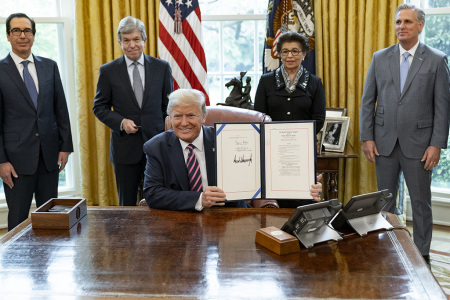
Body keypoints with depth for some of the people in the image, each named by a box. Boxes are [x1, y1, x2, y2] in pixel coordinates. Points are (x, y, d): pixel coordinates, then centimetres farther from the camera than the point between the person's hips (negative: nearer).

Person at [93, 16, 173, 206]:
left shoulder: (162, 67, 4)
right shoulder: (108, 71, 2)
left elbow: (169, 105, 9)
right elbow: (99, 107, 6)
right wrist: (121, 122, -12)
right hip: (125, 147, 0)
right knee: (127, 204, 9)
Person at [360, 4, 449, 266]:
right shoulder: (380, 58, 6)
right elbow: (368, 101, 6)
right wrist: (367, 138, -1)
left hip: (418, 143, -2)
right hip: (385, 141, 2)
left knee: (421, 202, 7)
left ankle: (422, 255, 20)